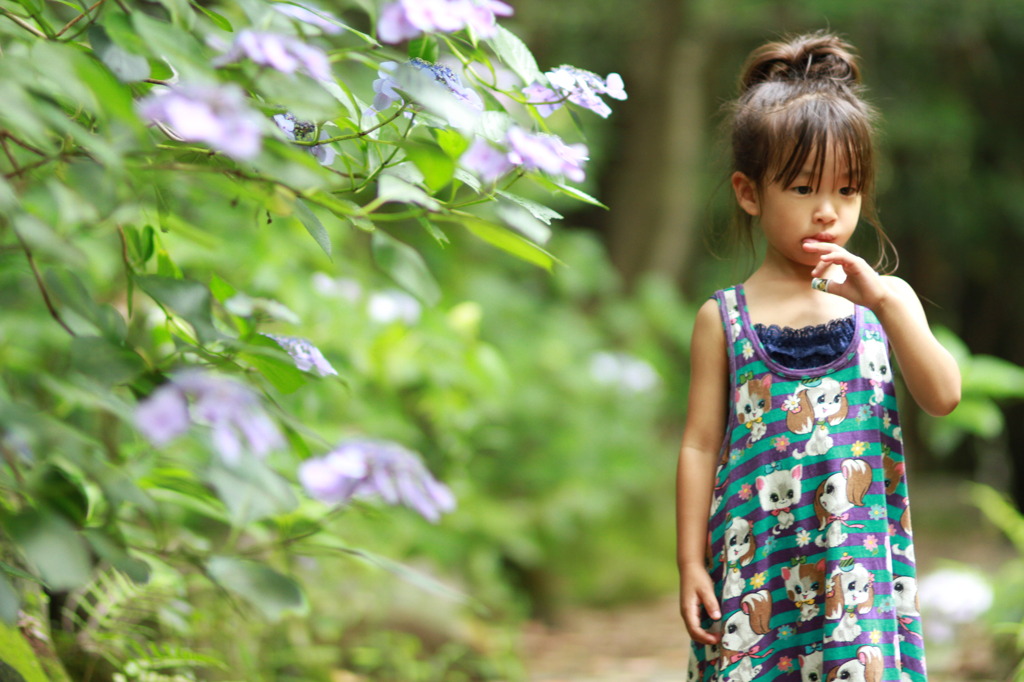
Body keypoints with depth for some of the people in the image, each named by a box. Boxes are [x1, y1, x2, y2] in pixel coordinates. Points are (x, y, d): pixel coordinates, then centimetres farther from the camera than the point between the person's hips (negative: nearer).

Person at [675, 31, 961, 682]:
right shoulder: (724, 318, 3)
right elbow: (701, 445, 4)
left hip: (862, 560, 1)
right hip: (757, 567, 0)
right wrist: (691, 564, 1)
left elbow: (944, 396, -5)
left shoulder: (886, 299, 7)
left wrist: (882, 300, -15)